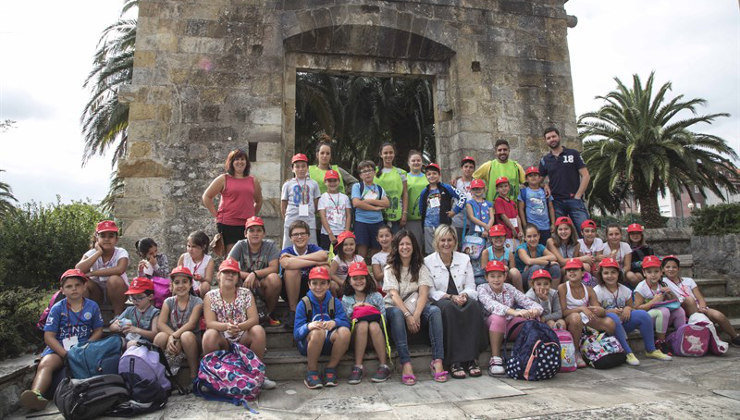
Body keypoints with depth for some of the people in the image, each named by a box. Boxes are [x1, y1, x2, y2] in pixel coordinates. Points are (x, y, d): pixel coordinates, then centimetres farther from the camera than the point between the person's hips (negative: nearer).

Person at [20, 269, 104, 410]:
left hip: (84, 347, 1)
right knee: (45, 364, -30)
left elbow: (98, 331, 11)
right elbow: (49, 337, 0)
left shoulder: (92, 306, 8)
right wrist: (66, 354, -14)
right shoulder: (57, 308, 5)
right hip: (59, 348, 0)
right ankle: (36, 394, -53)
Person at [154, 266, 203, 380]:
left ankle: (194, 374, -18)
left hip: (191, 340, -2)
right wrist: (171, 336, -25)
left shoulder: (196, 301, -1)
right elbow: (160, 323, -7)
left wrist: (175, 336, -28)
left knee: (186, 336, -36)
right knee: (160, 337, -29)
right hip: (173, 340, 2)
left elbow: (191, 324, -14)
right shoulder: (168, 302, 7)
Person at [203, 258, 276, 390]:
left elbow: (254, 319, -9)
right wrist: (226, 326, -33)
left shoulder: (246, 293, 2)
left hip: (244, 339, 1)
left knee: (258, 330, -28)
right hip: (222, 341, 0)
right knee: (209, 334, -31)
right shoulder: (210, 296, 1)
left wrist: (239, 327, -31)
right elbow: (209, 323, -11)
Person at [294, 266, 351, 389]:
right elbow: (296, 333, -10)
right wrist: (308, 326, -33)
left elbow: (346, 322, -8)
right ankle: (312, 372, -14)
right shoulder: (303, 304, -2)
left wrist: (334, 323, -31)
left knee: (344, 331, -29)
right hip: (308, 344, -2)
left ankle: (330, 369, -10)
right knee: (318, 332, -35)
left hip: (330, 342, 2)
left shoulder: (335, 302, 4)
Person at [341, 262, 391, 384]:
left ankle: (384, 366, -25)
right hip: (356, 336, 0)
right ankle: (358, 367, -30)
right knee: (362, 324, -33)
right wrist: (354, 308, -11)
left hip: (376, 334, 0)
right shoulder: (346, 299, 7)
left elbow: (383, 320, 0)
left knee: (374, 325, -34)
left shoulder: (376, 296, 4)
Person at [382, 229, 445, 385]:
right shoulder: (390, 268, 5)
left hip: (416, 308, 2)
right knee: (397, 314, -36)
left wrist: (416, 315, -22)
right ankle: (406, 364, -40)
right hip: (395, 307, -2)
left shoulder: (421, 267, 10)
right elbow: (394, 295, -9)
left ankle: (437, 361, -32)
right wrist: (408, 315, -25)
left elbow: (423, 294, -4)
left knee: (435, 311, -28)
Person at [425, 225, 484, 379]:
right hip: (440, 302, -2)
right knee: (448, 307, -37)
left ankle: (471, 359, -30)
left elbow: (471, 288, 9)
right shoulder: (428, 261, 4)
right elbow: (431, 292, -3)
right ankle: (454, 362, -34)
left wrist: (464, 295, -14)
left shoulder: (464, 259, 13)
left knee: (474, 305, -32)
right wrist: (451, 297, -18)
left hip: (462, 300, 3)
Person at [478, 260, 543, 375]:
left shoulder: (509, 288, 8)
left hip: (509, 326, 3)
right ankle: (495, 359, -26)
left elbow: (528, 302, -5)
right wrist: (514, 312, -41)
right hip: (490, 326, -3)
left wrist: (535, 310, -30)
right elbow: (491, 305, -25)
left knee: (531, 318, -21)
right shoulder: (482, 288, -3)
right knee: (498, 316, -35)